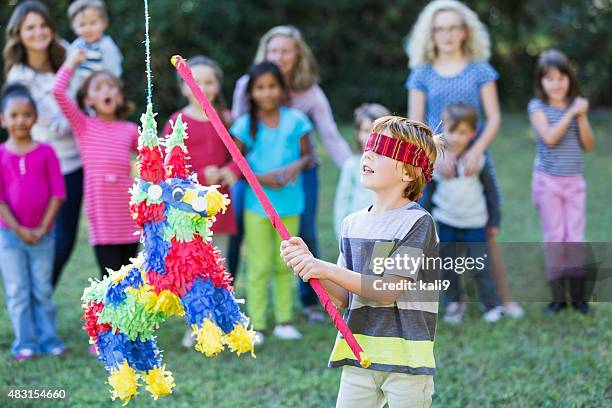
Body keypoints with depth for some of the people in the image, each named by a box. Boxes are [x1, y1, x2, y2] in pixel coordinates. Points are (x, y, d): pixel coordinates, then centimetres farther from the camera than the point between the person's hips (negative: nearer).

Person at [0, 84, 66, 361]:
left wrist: (42, 228, -10)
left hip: (42, 234, 0)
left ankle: (48, 339, 14)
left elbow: (58, 193, -4)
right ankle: (25, 343, 10)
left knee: (43, 291, 8)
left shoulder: (45, 152, -2)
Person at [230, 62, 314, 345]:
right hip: (257, 203, -2)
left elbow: (308, 155, 5)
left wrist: (298, 165, -17)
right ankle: (256, 325, 6)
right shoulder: (245, 125, -5)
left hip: (289, 203, 2)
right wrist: (259, 178, -18)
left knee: (285, 264, 11)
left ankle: (284, 320, 19)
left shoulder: (295, 120, -1)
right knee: (259, 266, 0)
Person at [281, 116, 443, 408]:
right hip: (359, 357, 5)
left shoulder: (418, 222, -9)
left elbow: (389, 290, -16)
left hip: (406, 360, -5)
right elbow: (343, 298, 7)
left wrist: (327, 269, -20)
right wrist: (307, 264, -9)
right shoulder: (353, 224, 10)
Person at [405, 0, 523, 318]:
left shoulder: (480, 70, 4)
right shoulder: (422, 74, 5)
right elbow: (415, 124, 0)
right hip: (436, 164, 1)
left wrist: (476, 151, -17)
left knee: (487, 231, -2)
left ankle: (504, 299, 1)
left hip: (474, 160, 0)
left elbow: (493, 119, 0)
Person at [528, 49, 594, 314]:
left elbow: (588, 144, 1)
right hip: (548, 181, -3)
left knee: (576, 237, 1)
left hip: (575, 181, 3)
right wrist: (571, 113, -19)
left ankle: (578, 295, 7)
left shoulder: (576, 106, 6)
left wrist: (581, 117, -12)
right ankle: (558, 296, 7)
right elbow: (550, 137, -20)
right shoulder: (538, 107, -5)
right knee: (554, 237, 1)